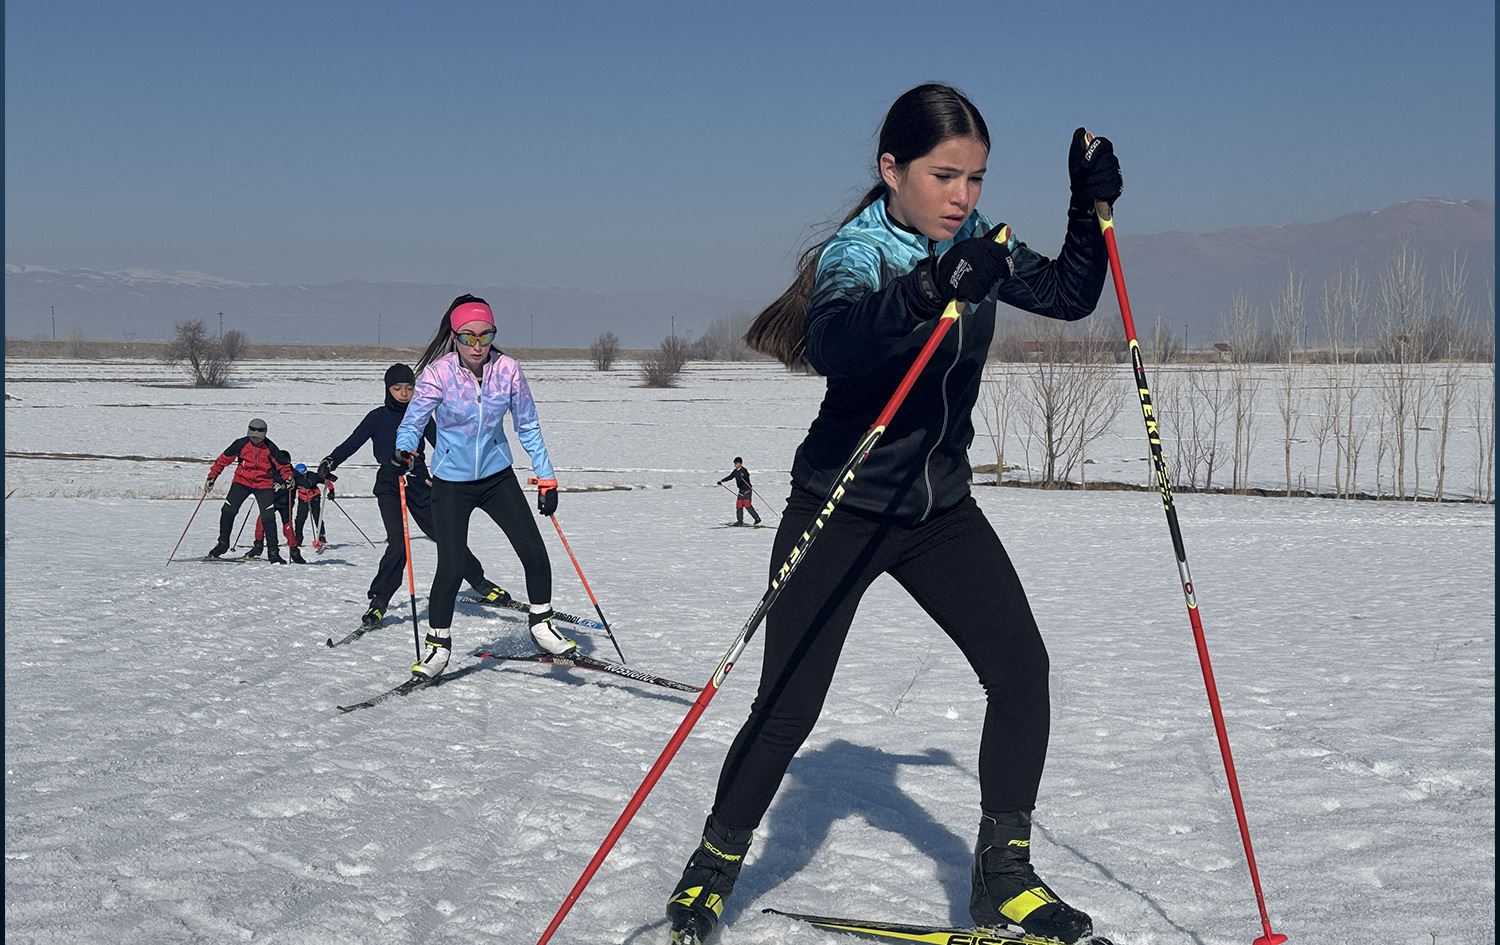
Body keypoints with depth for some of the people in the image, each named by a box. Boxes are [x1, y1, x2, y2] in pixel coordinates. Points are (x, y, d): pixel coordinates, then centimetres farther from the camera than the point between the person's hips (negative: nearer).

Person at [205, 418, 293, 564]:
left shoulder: (270, 447, -10)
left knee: (268, 517, -11)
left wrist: (288, 479, -14)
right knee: (228, 511, -6)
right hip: (242, 482, 2)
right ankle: (222, 544, 15)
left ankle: (273, 553, -4)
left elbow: (282, 465, 1)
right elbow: (224, 459, 0)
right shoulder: (241, 444, -9)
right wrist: (212, 477, -3)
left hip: (264, 485, -1)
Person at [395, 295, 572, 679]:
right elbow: (413, 421, -17)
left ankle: (541, 625, 19)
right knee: (451, 568, -9)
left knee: (534, 553, -3)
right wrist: (405, 451, -39)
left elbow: (527, 426, 0)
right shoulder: (438, 373, -18)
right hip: (451, 482, -3)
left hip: (497, 475, 3)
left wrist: (546, 478, 0)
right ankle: (438, 642, 13)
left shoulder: (507, 370, -10)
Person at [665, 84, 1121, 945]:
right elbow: (833, 343, -41)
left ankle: (1003, 876, 6)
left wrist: (1091, 209, -4)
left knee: (1021, 669, -7)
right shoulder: (857, 254, -19)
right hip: (841, 511, -5)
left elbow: (1070, 297, 12)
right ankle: (714, 867, 18)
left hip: (941, 510, 6)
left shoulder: (976, 244, 0)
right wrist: (932, 288, -58)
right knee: (789, 706, -5)